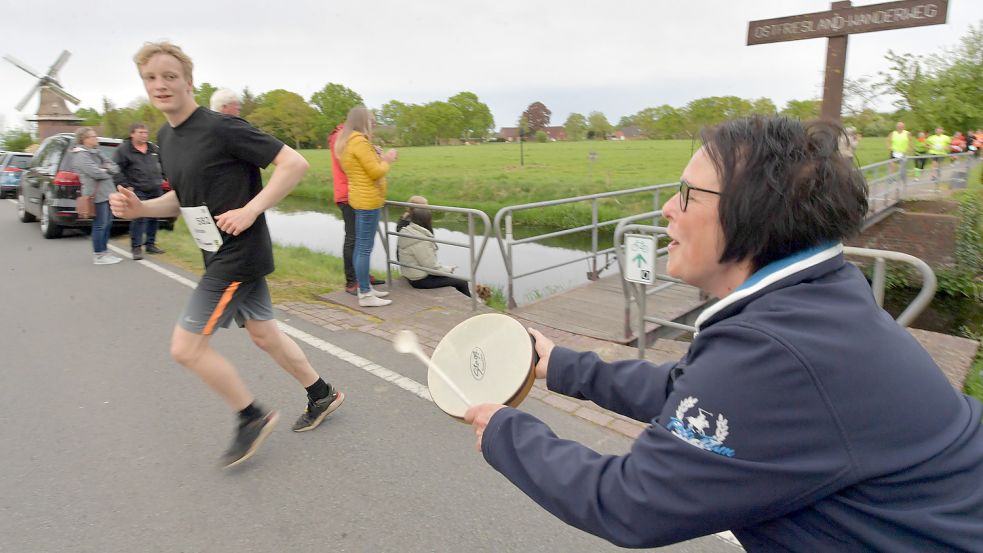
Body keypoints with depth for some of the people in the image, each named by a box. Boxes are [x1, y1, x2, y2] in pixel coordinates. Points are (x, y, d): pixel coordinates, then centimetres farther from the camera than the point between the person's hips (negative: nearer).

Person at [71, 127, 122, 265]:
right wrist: (108, 172, -1)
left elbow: (115, 167, 13)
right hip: (97, 195, -9)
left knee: (107, 224, 13)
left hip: (106, 194, 9)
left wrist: (107, 168, -8)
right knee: (100, 225, -6)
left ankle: (104, 252, 23)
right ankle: (98, 256, 1)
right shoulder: (81, 155, -9)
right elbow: (96, 173, -20)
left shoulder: (96, 153, 18)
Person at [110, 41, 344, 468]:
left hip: (240, 255, -9)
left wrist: (250, 210, -23)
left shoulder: (220, 129, -17)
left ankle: (252, 417, 15)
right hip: (220, 256, 9)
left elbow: (294, 164, -19)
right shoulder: (165, 137, 10)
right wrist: (140, 208, 2)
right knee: (265, 336, 18)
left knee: (186, 348, -4)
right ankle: (323, 395, 36)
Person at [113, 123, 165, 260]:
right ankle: (136, 247, -4)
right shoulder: (123, 150, -5)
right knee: (138, 219, -11)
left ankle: (150, 244, 20)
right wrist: (126, 185, -11)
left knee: (153, 218, 9)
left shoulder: (154, 148, 12)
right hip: (138, 192, -5)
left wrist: (162, 178, 17)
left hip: (156, 190, 6)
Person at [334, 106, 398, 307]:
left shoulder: (348, 142, 15)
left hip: (361, 199, 11)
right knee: (365, 248, -8)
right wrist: (387, 161, 0)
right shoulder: (359, 142, -16)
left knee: (360, 246, 13)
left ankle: (365, 288, 21)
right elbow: (376, 172, -16)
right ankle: (365, 295, -3)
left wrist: (381, 159, 10)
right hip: (368, 200, -11)